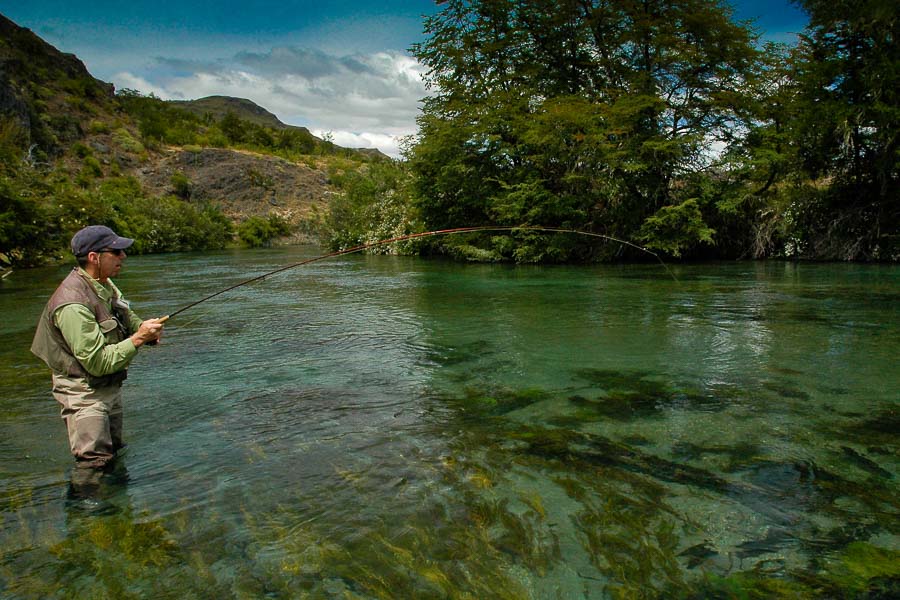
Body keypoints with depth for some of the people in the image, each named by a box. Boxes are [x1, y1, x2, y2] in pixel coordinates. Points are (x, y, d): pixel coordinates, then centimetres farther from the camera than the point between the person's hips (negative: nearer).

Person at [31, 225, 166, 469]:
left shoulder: (105, 284, 0)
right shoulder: (73, 304, -28)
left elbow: (128, 317, 16)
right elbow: (97, 362, -27)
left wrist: (146, 328, -6)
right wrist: (138, 338, -26)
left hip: (111, 389, 9)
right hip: (86, 395, -9)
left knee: (117, 455, 22)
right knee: (95, 465, -3)